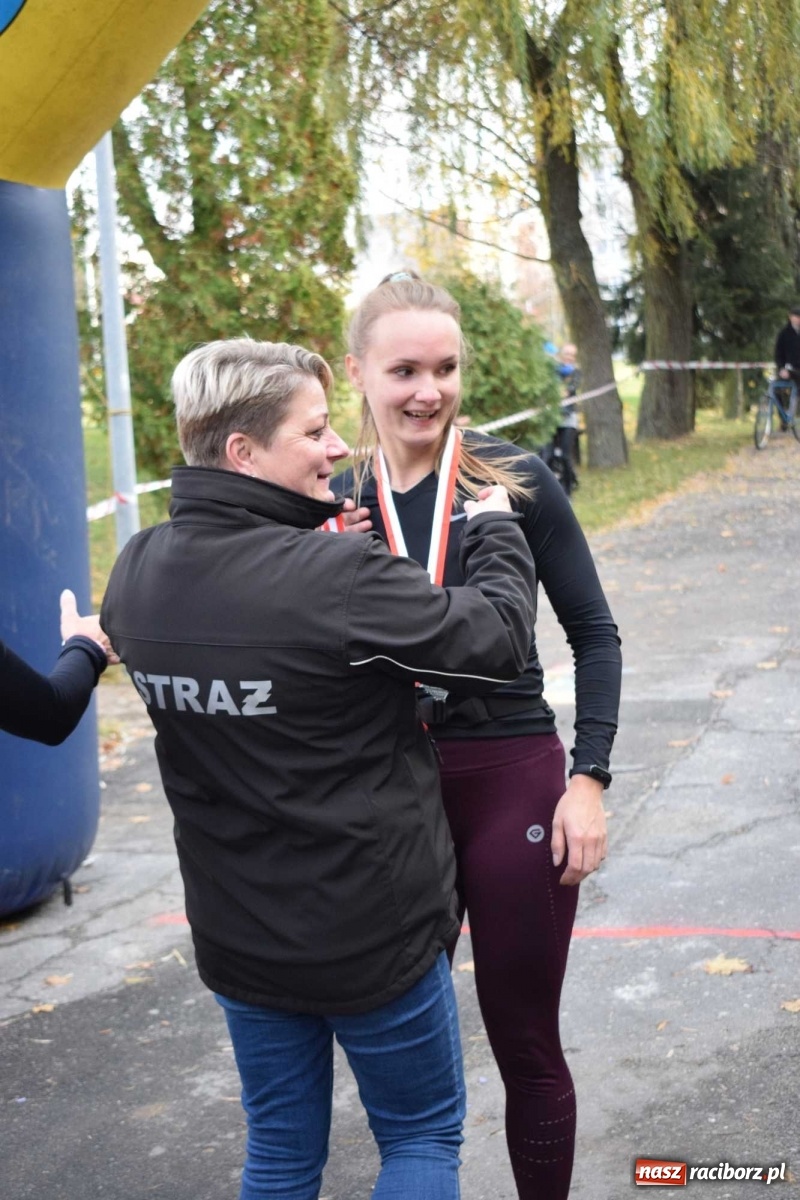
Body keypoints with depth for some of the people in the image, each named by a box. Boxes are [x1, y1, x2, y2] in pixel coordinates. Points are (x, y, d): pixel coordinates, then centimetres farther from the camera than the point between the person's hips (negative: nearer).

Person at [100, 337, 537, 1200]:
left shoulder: (137, 573, -6)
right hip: (371, 931, -6)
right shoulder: (342, 578, -27)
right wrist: (495, 532, 1)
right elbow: (494, 643, -16)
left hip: (236, 931, 6)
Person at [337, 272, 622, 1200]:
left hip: (512, 784, -3)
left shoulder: (513, 481, -8)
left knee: (524, 1041, 10)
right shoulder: (335, 503, 0)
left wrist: (589, 778, -9)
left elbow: (593, 634, -2)